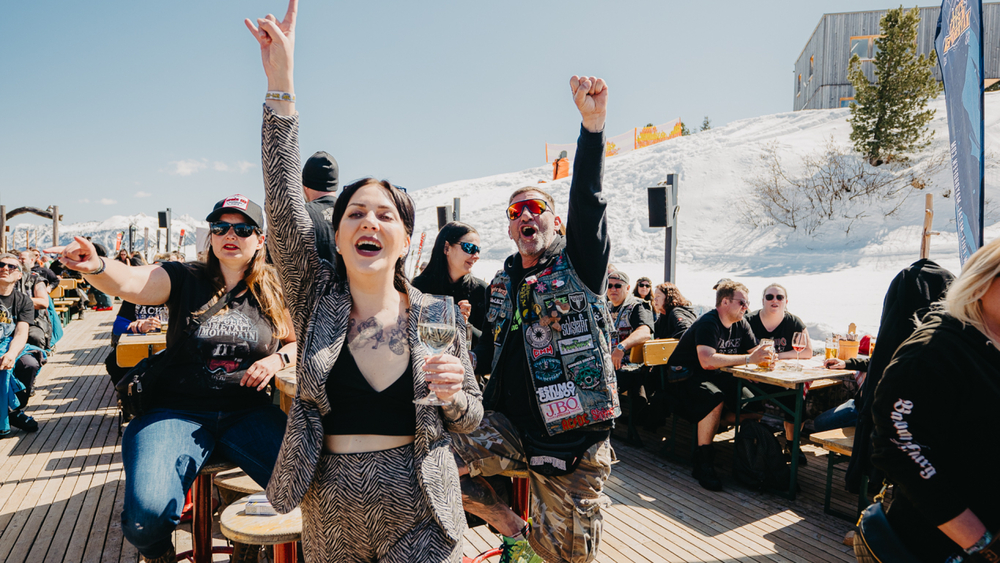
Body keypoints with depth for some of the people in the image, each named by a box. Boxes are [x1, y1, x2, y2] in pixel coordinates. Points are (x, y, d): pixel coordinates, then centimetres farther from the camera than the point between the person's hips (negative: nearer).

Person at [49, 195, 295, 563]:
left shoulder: (273, 292, 8)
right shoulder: (185, 280, 3)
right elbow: (127, 282, -14)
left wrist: (278, 359, -5)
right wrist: (95, 267, -36)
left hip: (248, 412, 1)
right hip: (179, 411, -1)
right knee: (147, 510, -26)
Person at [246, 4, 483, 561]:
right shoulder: (318, 297, -6)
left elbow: (470, 416, 4)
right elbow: (285, 198, -18)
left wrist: (452, 393, -19)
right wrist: (281, 81, -24)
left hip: (419, 512, -1)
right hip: (330, 510, 1)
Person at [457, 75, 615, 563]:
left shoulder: (580, 264, -5)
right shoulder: (503, 283, 12)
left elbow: (587, 202, -25)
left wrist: (593, 122, -38)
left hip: (574, 440, -4)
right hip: (510, 425, 5)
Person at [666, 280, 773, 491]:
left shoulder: (741, 325, 5)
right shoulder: (708, 323, -22)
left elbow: (753, 351, 2)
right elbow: (708, 361, -36)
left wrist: (765, 354, -22)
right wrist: (748, 359, -36)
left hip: (717, 376, 8)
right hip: (685, 375, -8)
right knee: (715, 399, -36)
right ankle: (703, 464, -25)